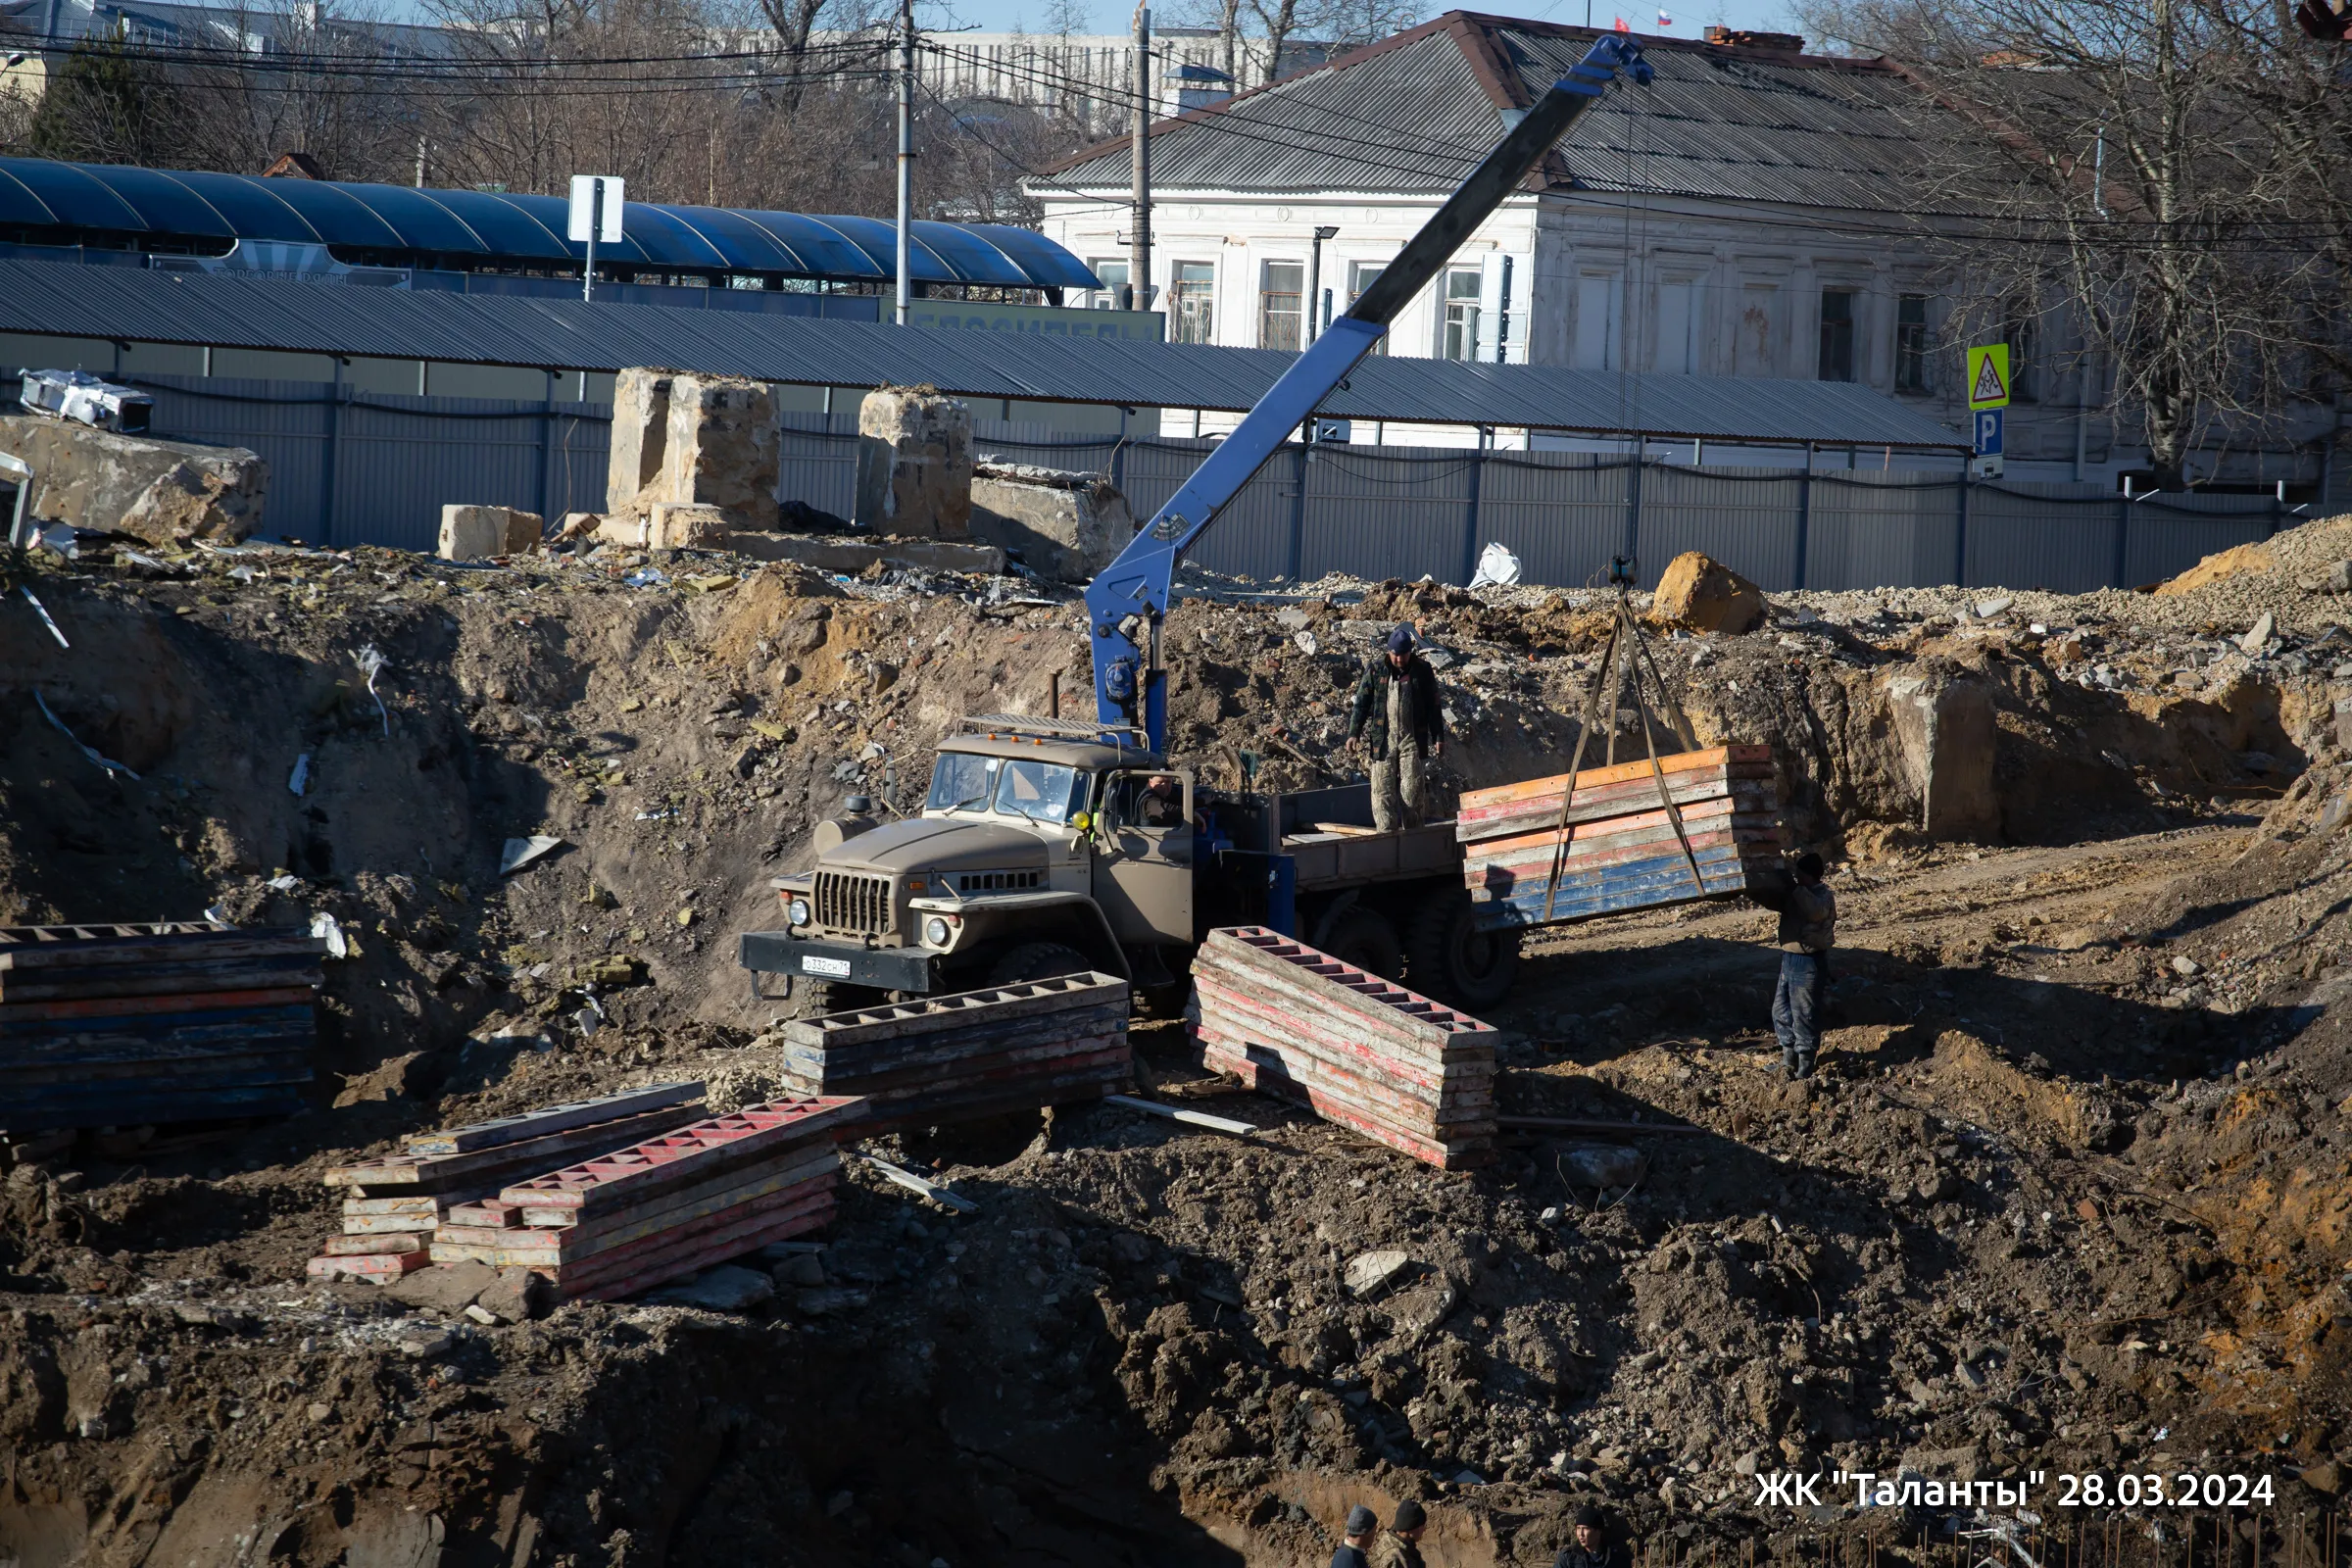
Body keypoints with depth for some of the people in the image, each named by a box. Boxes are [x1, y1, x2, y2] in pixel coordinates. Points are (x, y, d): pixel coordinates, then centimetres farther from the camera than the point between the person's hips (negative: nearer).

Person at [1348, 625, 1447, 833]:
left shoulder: (1422, 670, 3)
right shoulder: (1375, 669, 2)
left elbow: (1433, 706, 8)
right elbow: (1362, 702, 3)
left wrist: (1438, 736, 6)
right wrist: (1354, 732, -5)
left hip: (1412, 738, -1)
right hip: (1383, 739, 1)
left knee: (1412, 786, -5)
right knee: (1383, 787, -4)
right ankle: (1386, 832, -2)